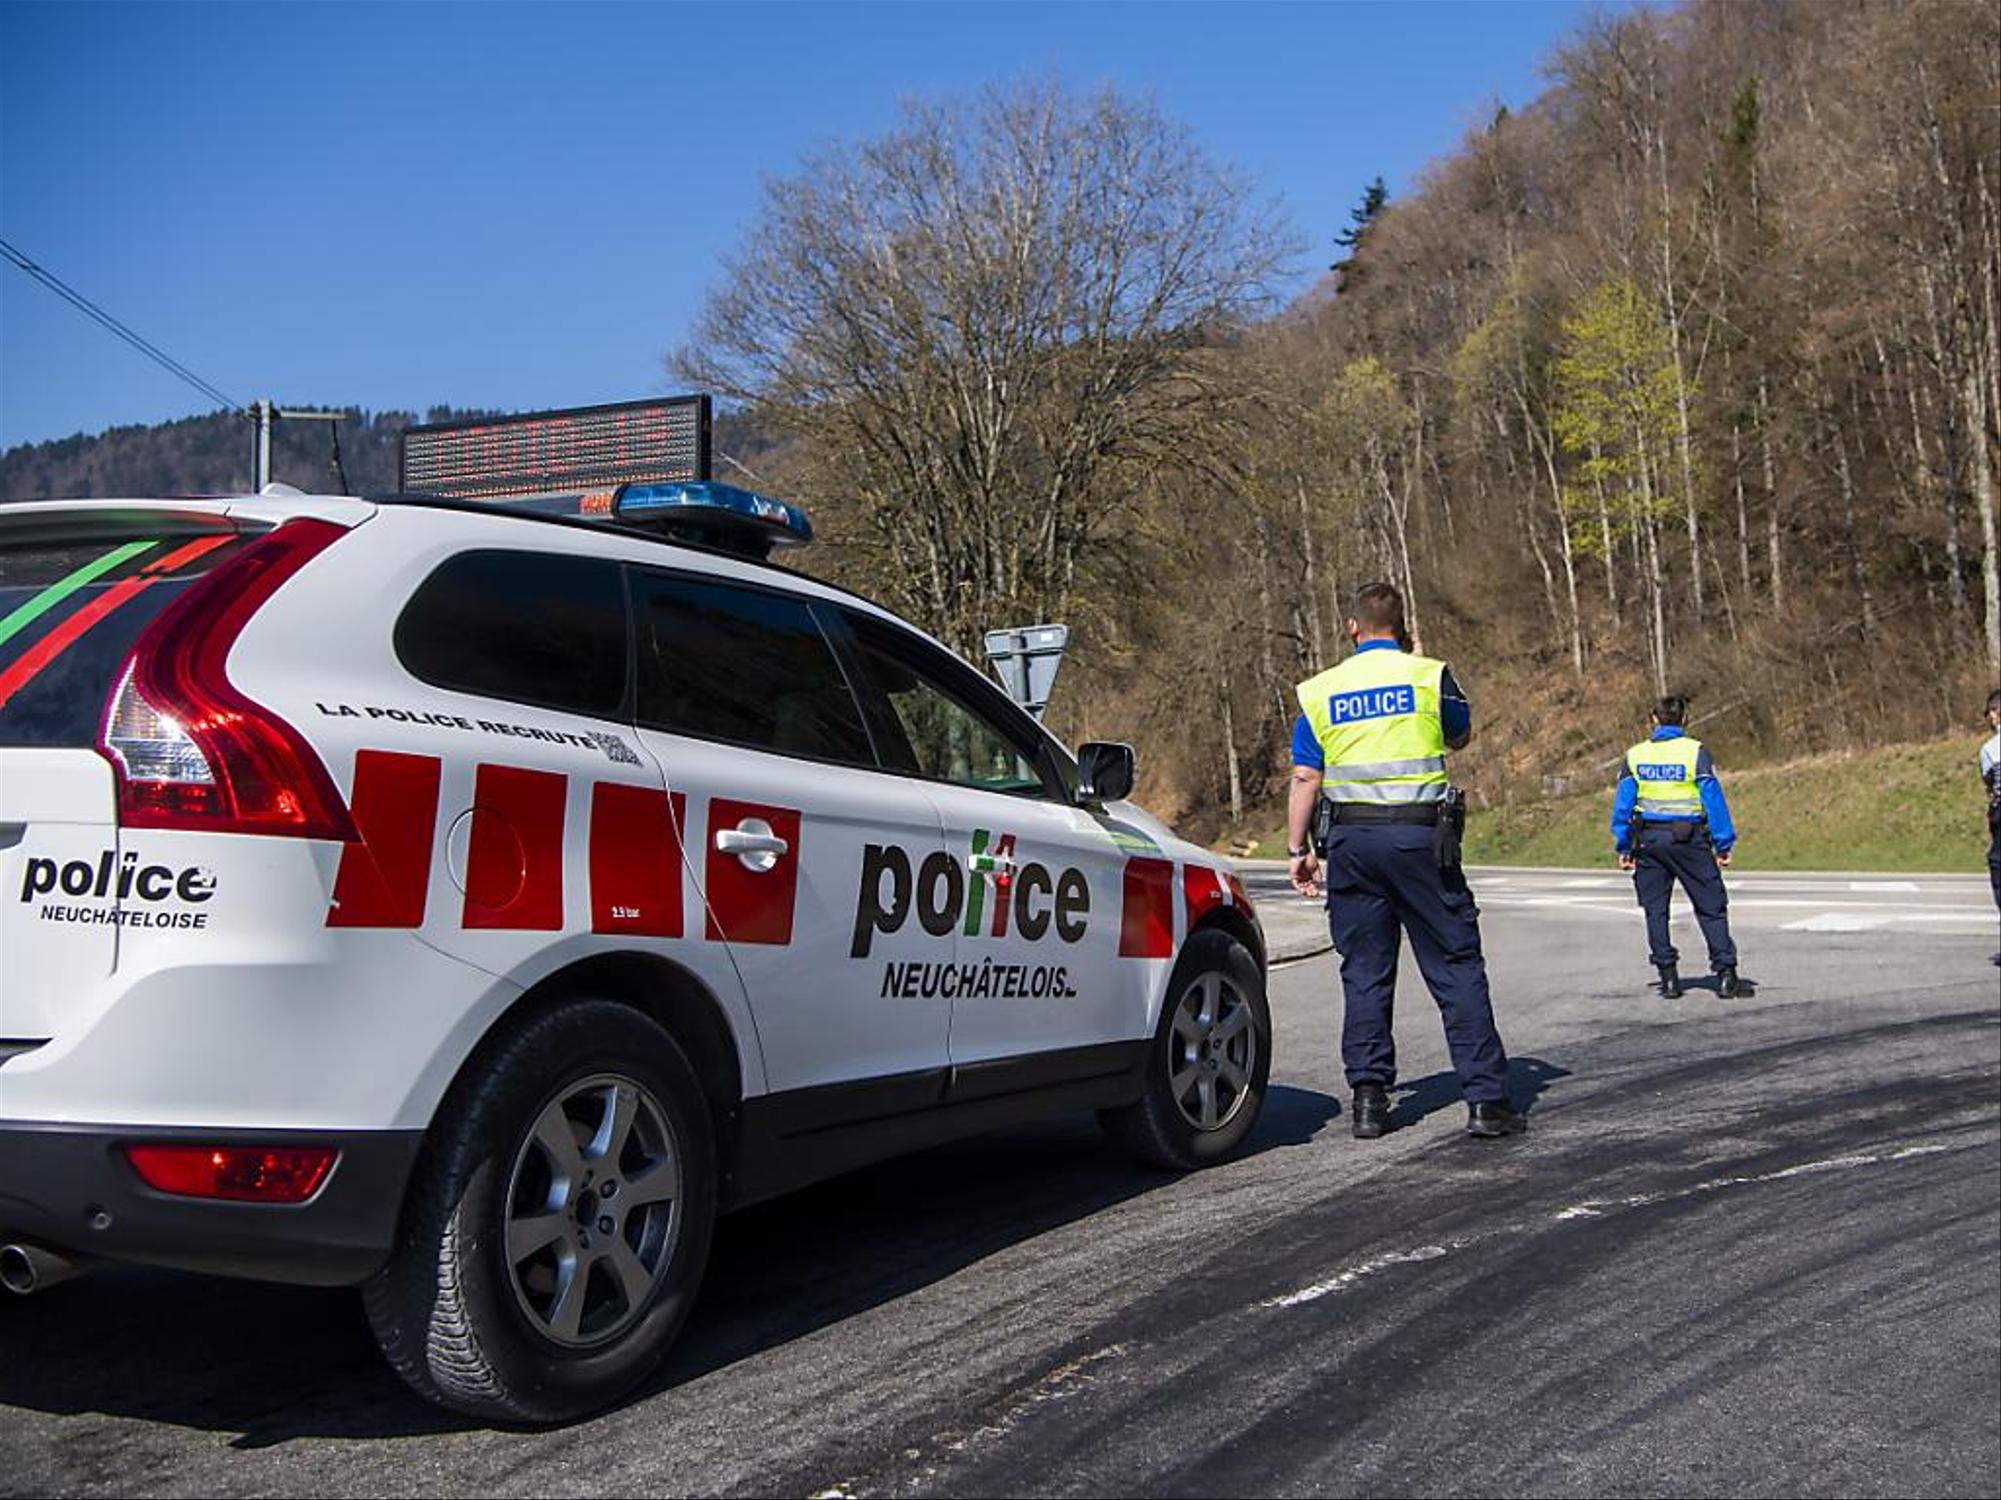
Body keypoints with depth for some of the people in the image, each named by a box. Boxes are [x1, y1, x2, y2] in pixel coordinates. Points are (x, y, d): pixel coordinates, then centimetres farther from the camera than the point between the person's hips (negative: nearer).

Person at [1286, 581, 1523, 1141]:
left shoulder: (1321, 691, 6)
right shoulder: (1429, 675, 0)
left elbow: (1305, 779, 3)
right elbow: (1461, 735, 19)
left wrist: (1298, 849, 8)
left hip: (1351, 841, 2)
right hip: (1420, 836, -2)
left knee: (1364, 973, 8)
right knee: (1457, 968, 2)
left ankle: (1369, 1099, 8)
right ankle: (1485, 1099, 0)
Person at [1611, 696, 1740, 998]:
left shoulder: (1635, 755, 4)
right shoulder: (1695, 751, -5)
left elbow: (1623, 803, 4)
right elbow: (1713, 800, -7)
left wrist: (1623, 847, 9)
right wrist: (1724, 845, -3)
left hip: (1648, 840, 2)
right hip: (1689, 839, -2)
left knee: (1655, 910, 9)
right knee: (1711, 908, 5)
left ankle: (1668, 976, 6)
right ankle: (1725, 973, 1)